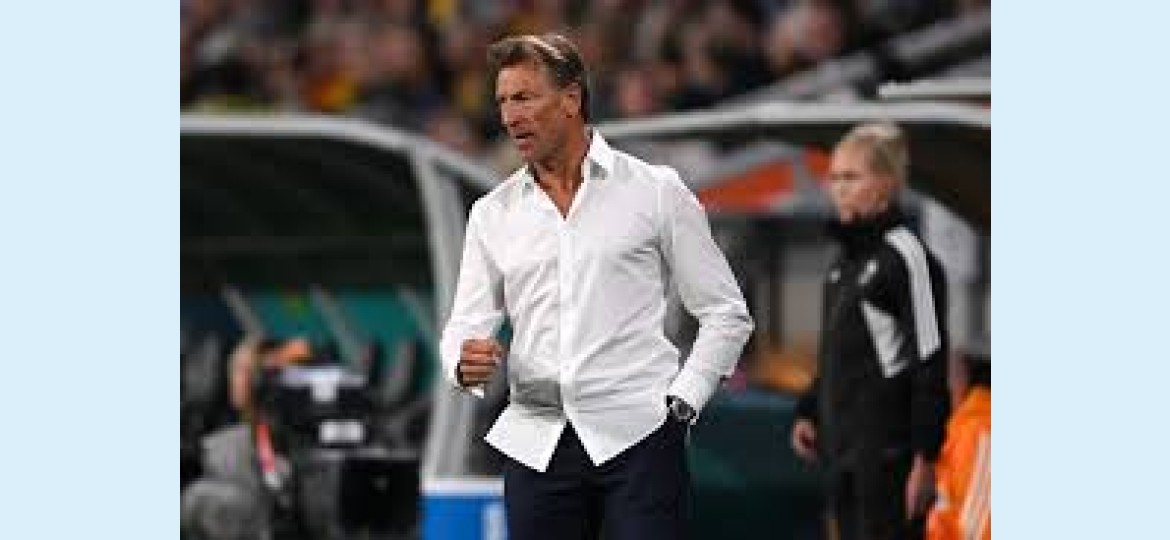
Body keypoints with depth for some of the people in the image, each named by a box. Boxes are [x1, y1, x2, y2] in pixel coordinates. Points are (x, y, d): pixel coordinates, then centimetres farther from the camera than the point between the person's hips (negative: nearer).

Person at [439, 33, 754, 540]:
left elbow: (726, 314, 7)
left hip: (636, 436, -3)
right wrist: (465, 364, -13)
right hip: (535, 439, 3)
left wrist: (681, 400, -5)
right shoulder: (493, 213, 13)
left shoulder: (655, 190, 4)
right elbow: (466, 326, 10)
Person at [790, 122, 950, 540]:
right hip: (845, 451, 9)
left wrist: (925, 458, -19)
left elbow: (931, 365, -15)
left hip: (889, 454, -9)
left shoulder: (906, 258, -12)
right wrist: (809, 412, 13)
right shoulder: (847, 259, 16)